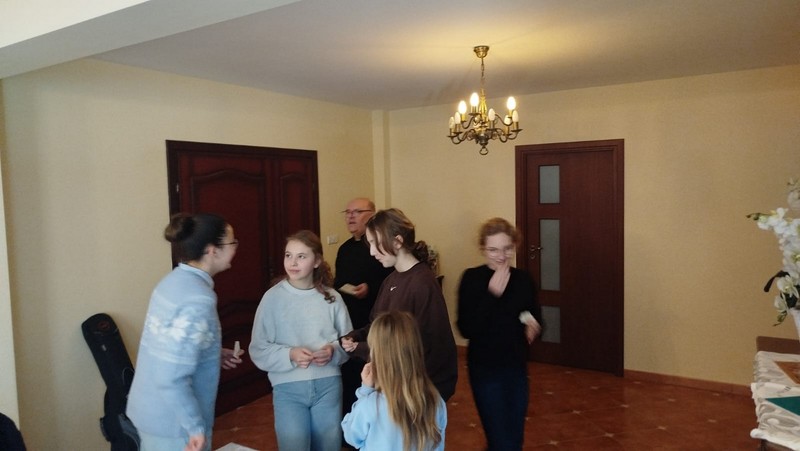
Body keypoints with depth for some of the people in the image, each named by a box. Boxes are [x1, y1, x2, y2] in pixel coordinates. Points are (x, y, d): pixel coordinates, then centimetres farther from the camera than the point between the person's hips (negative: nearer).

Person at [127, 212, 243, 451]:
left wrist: (214, 354, 15)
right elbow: (172, 378, -29)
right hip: (173, 420, -9)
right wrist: (196, 427, -21)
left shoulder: (175, 280, 0)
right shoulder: (198, 299, -27)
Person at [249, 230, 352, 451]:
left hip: (328, 385, 2)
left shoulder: (331, 297, -3)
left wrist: (333, 351, -14)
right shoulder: (273, 297, -8)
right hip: (288, 387, -2)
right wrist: (290, 355, -22)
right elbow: (258, 351, -7)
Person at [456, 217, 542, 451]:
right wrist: (492, 293, -27)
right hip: (485, 369, -5)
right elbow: (466, 329, -20)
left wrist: (532, 324, -14)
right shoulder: (472, 278, -13)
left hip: (516, 367, 5)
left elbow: (535, 319, 9)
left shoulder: (523, 279, -1)